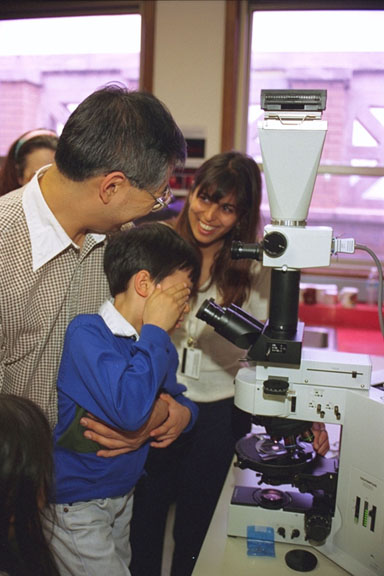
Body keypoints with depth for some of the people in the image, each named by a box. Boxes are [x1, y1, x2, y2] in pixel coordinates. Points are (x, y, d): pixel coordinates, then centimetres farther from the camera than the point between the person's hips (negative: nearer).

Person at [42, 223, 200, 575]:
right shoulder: (87, 332, -25)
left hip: (123, 491, 8)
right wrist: (154, 330, -29)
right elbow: (130, 409, -38)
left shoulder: (159, 344, 0)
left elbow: (175, 397, 14)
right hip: (74, 503, -7)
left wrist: (185, 414, -10)